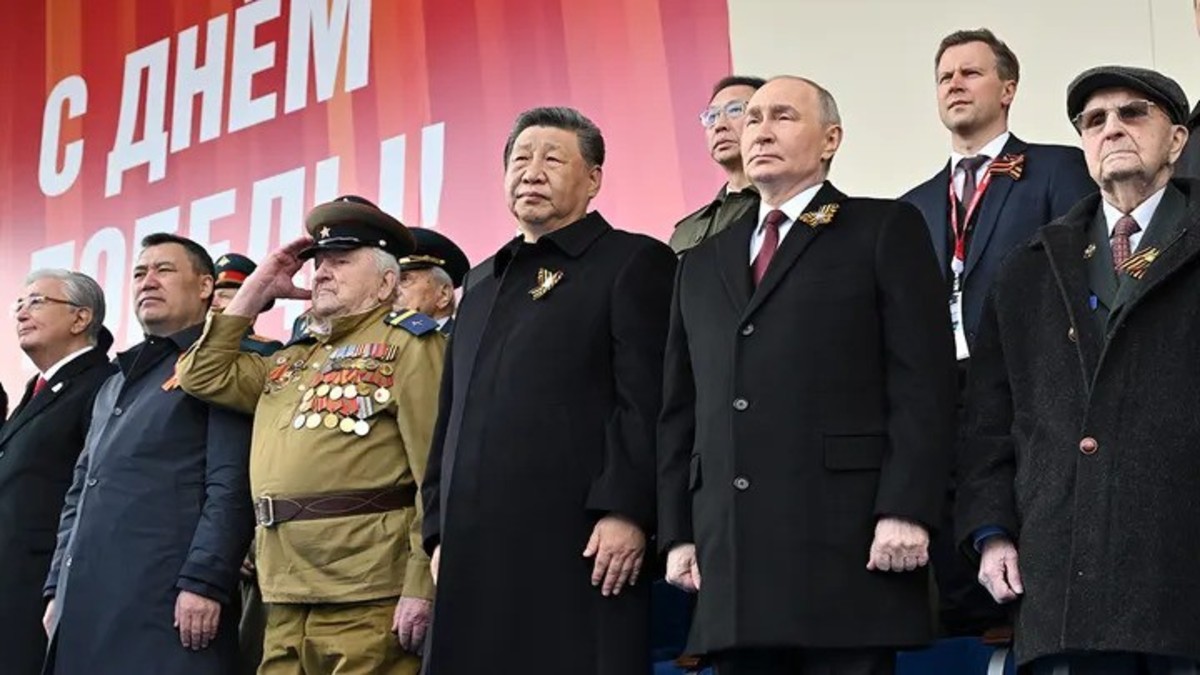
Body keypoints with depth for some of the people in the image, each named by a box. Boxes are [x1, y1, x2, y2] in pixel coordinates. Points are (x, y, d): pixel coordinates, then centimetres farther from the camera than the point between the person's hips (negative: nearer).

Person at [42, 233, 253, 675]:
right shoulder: (115, 386, 26)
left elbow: (231, 487, -11)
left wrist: (203, 583, -20)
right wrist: (58, 589, 16)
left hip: (165, 604, -7)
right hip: (86, 604, 8)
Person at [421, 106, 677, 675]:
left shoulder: (635, 263, 3)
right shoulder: (483, 284, 25)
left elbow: (648, 402, -9)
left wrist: (627, 512, -18)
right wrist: (441, 530, 17)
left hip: (578, 549, -6)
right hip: (475, 553, 7)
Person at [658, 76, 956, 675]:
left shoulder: (884, 230, 7)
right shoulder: (703, 263, 23)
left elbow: (922, 382, -3)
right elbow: (679, 409, 20)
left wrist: (906, 511, -13)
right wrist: (678, 533, 11)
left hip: (848, 545, -5)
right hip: (730, 555, 5)